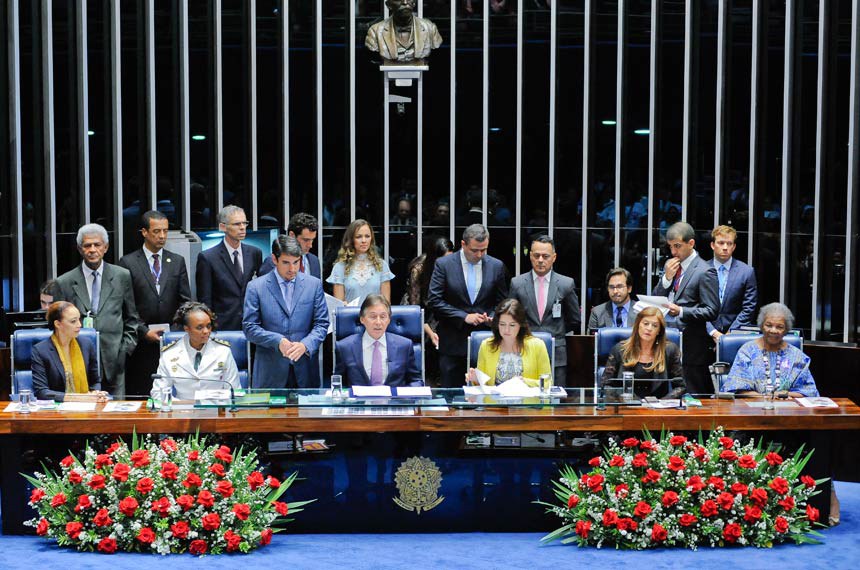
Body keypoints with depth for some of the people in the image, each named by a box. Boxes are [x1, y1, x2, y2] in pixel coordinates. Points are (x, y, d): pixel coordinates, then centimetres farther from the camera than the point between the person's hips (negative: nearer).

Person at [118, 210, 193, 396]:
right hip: (141, 344, -2)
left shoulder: (177, 261, 11)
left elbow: (184, 301, 9)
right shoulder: (127, 263, 2)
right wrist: (144, 331, -10)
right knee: (139, 395, -2)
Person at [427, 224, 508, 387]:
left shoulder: (496, 266, 5)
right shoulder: (443, 264, -3)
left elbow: (502, 302, 12)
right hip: (453, 342, -2)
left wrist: (492, 317, -9)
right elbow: (434, 300, -8)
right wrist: (464, 316, -14)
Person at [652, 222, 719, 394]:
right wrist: (666, 278, -3)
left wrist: (681, 312, -23)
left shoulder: (705, 271, -8)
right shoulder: (670, 265, 14)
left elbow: (712, 311, -12)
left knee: (690, 397, -4)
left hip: (691, 346, -7)